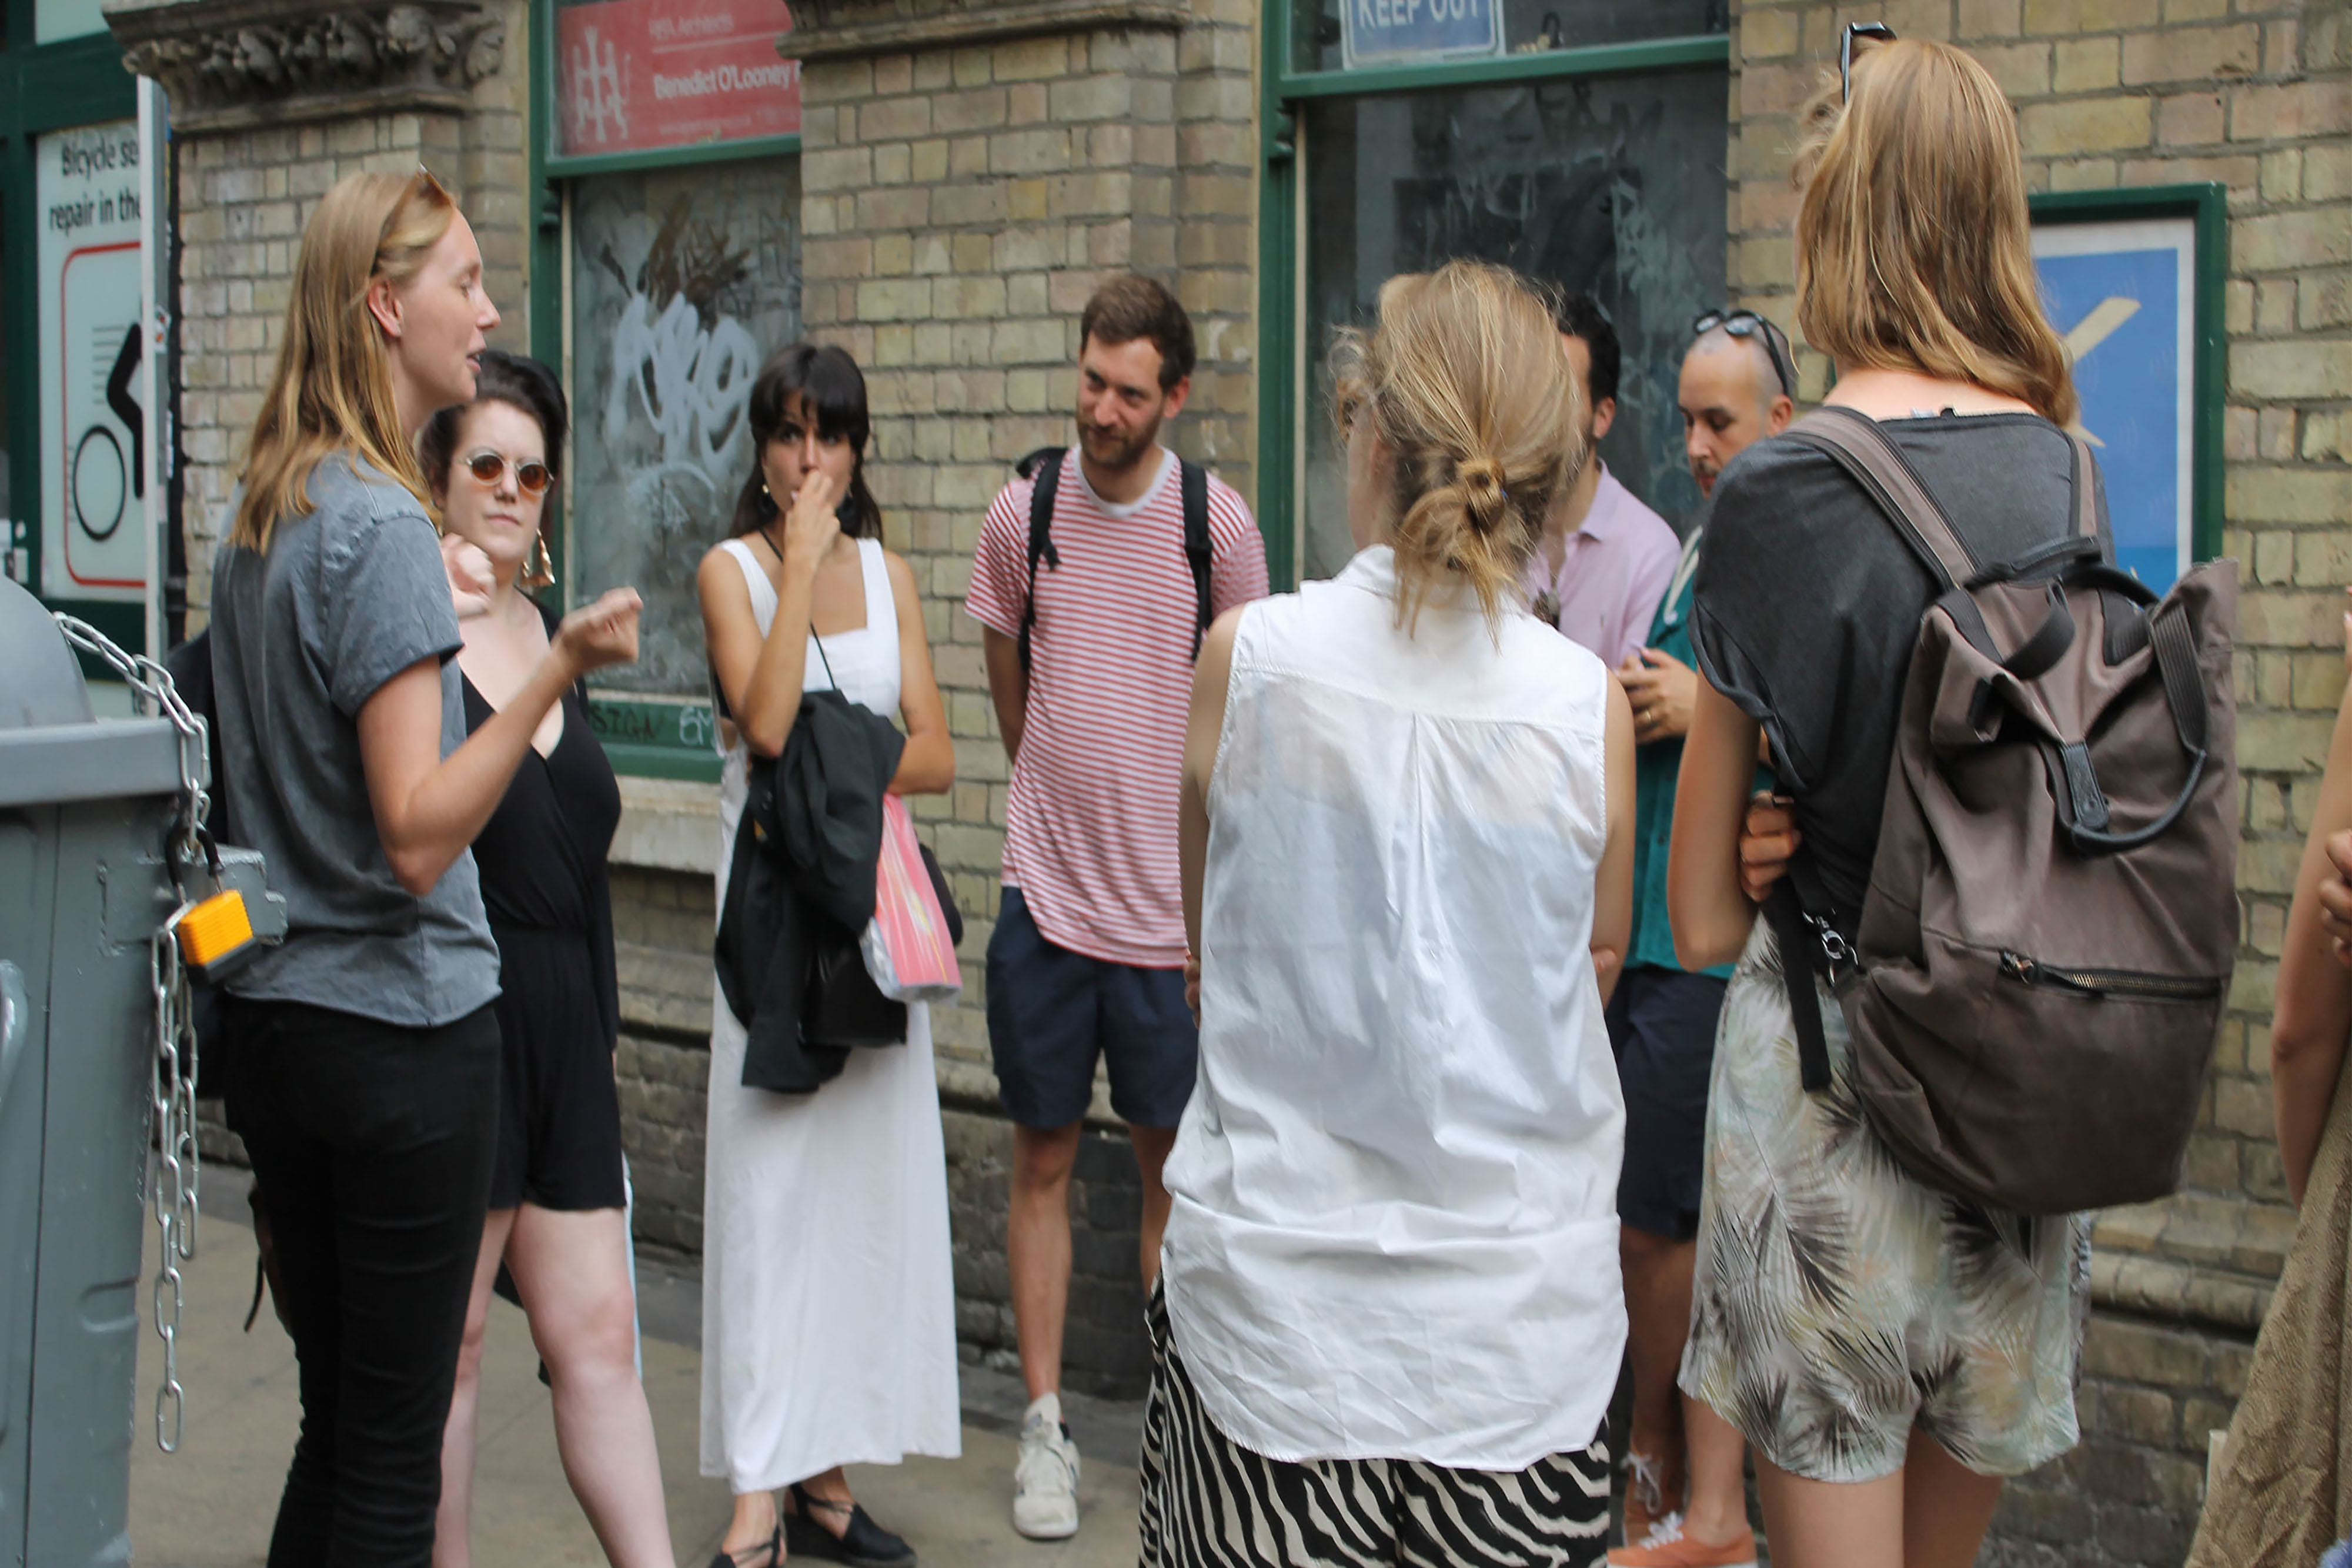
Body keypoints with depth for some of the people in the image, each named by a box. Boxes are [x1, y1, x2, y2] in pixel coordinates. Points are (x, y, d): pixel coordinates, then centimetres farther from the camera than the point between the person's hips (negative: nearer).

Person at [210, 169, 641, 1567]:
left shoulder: (262, 516, 11)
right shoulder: (382, 525, -17)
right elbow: (420, 839, -22)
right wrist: (556, 669, -30)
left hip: (279, 1023, 9)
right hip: (406, 1030, -9)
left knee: (336, 1421, 17)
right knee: (396, 1456, 0)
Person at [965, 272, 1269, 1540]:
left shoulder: (1218, 526, -3)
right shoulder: (1022, 515, 0)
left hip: (1172, 905, -1)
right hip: (1046, 897, 1)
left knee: (1174, 1166, 8)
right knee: (1043, 1160, 7)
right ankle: (1045, 1427, 16)